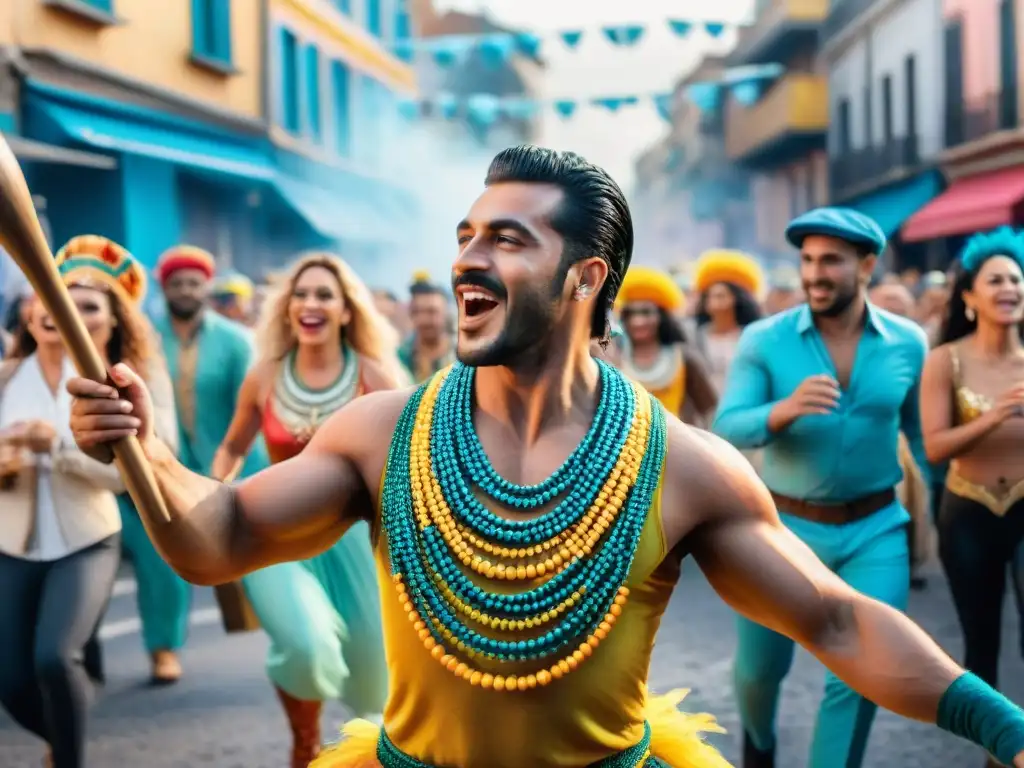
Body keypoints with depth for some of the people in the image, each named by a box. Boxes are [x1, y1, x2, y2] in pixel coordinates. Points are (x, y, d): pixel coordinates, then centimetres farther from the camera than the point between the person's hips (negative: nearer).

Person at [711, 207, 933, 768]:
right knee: (760, 668, 16)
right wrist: (785, 409, -37)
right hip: (783, 527, 0)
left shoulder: (908, 342, -3)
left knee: (860, 675, -7)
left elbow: (921, 430, 10)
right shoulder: (764, 340, -10)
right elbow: (728, 427, -17)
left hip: (875, 531, 0)